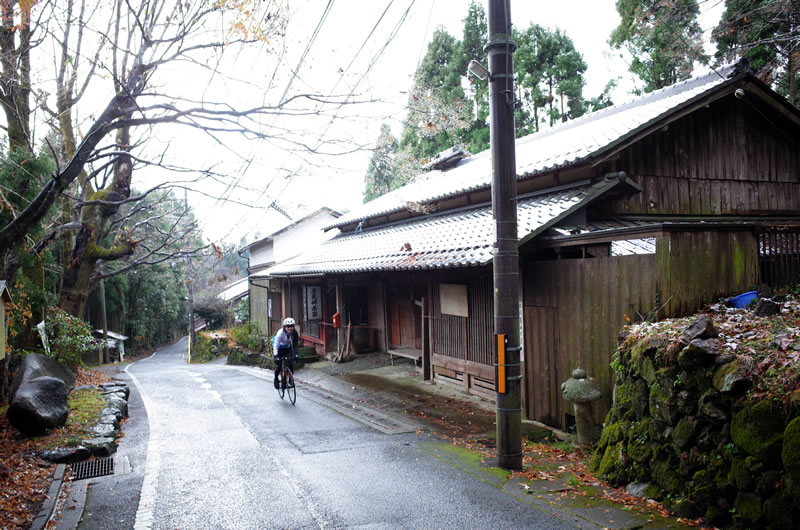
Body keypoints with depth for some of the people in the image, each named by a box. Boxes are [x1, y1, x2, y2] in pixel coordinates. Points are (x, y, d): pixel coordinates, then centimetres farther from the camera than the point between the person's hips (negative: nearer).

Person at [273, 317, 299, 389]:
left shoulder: (294, 333, -20)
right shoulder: (280, 333, -31)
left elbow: (295, 344, -14)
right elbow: (276, 345, -33)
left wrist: (295, 353, -25)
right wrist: (275, 355, -42)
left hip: (287, 348, 3)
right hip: (279, 349, -3)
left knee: (291, 364, -10)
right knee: (278, 365, -11)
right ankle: (276, 379, 14)